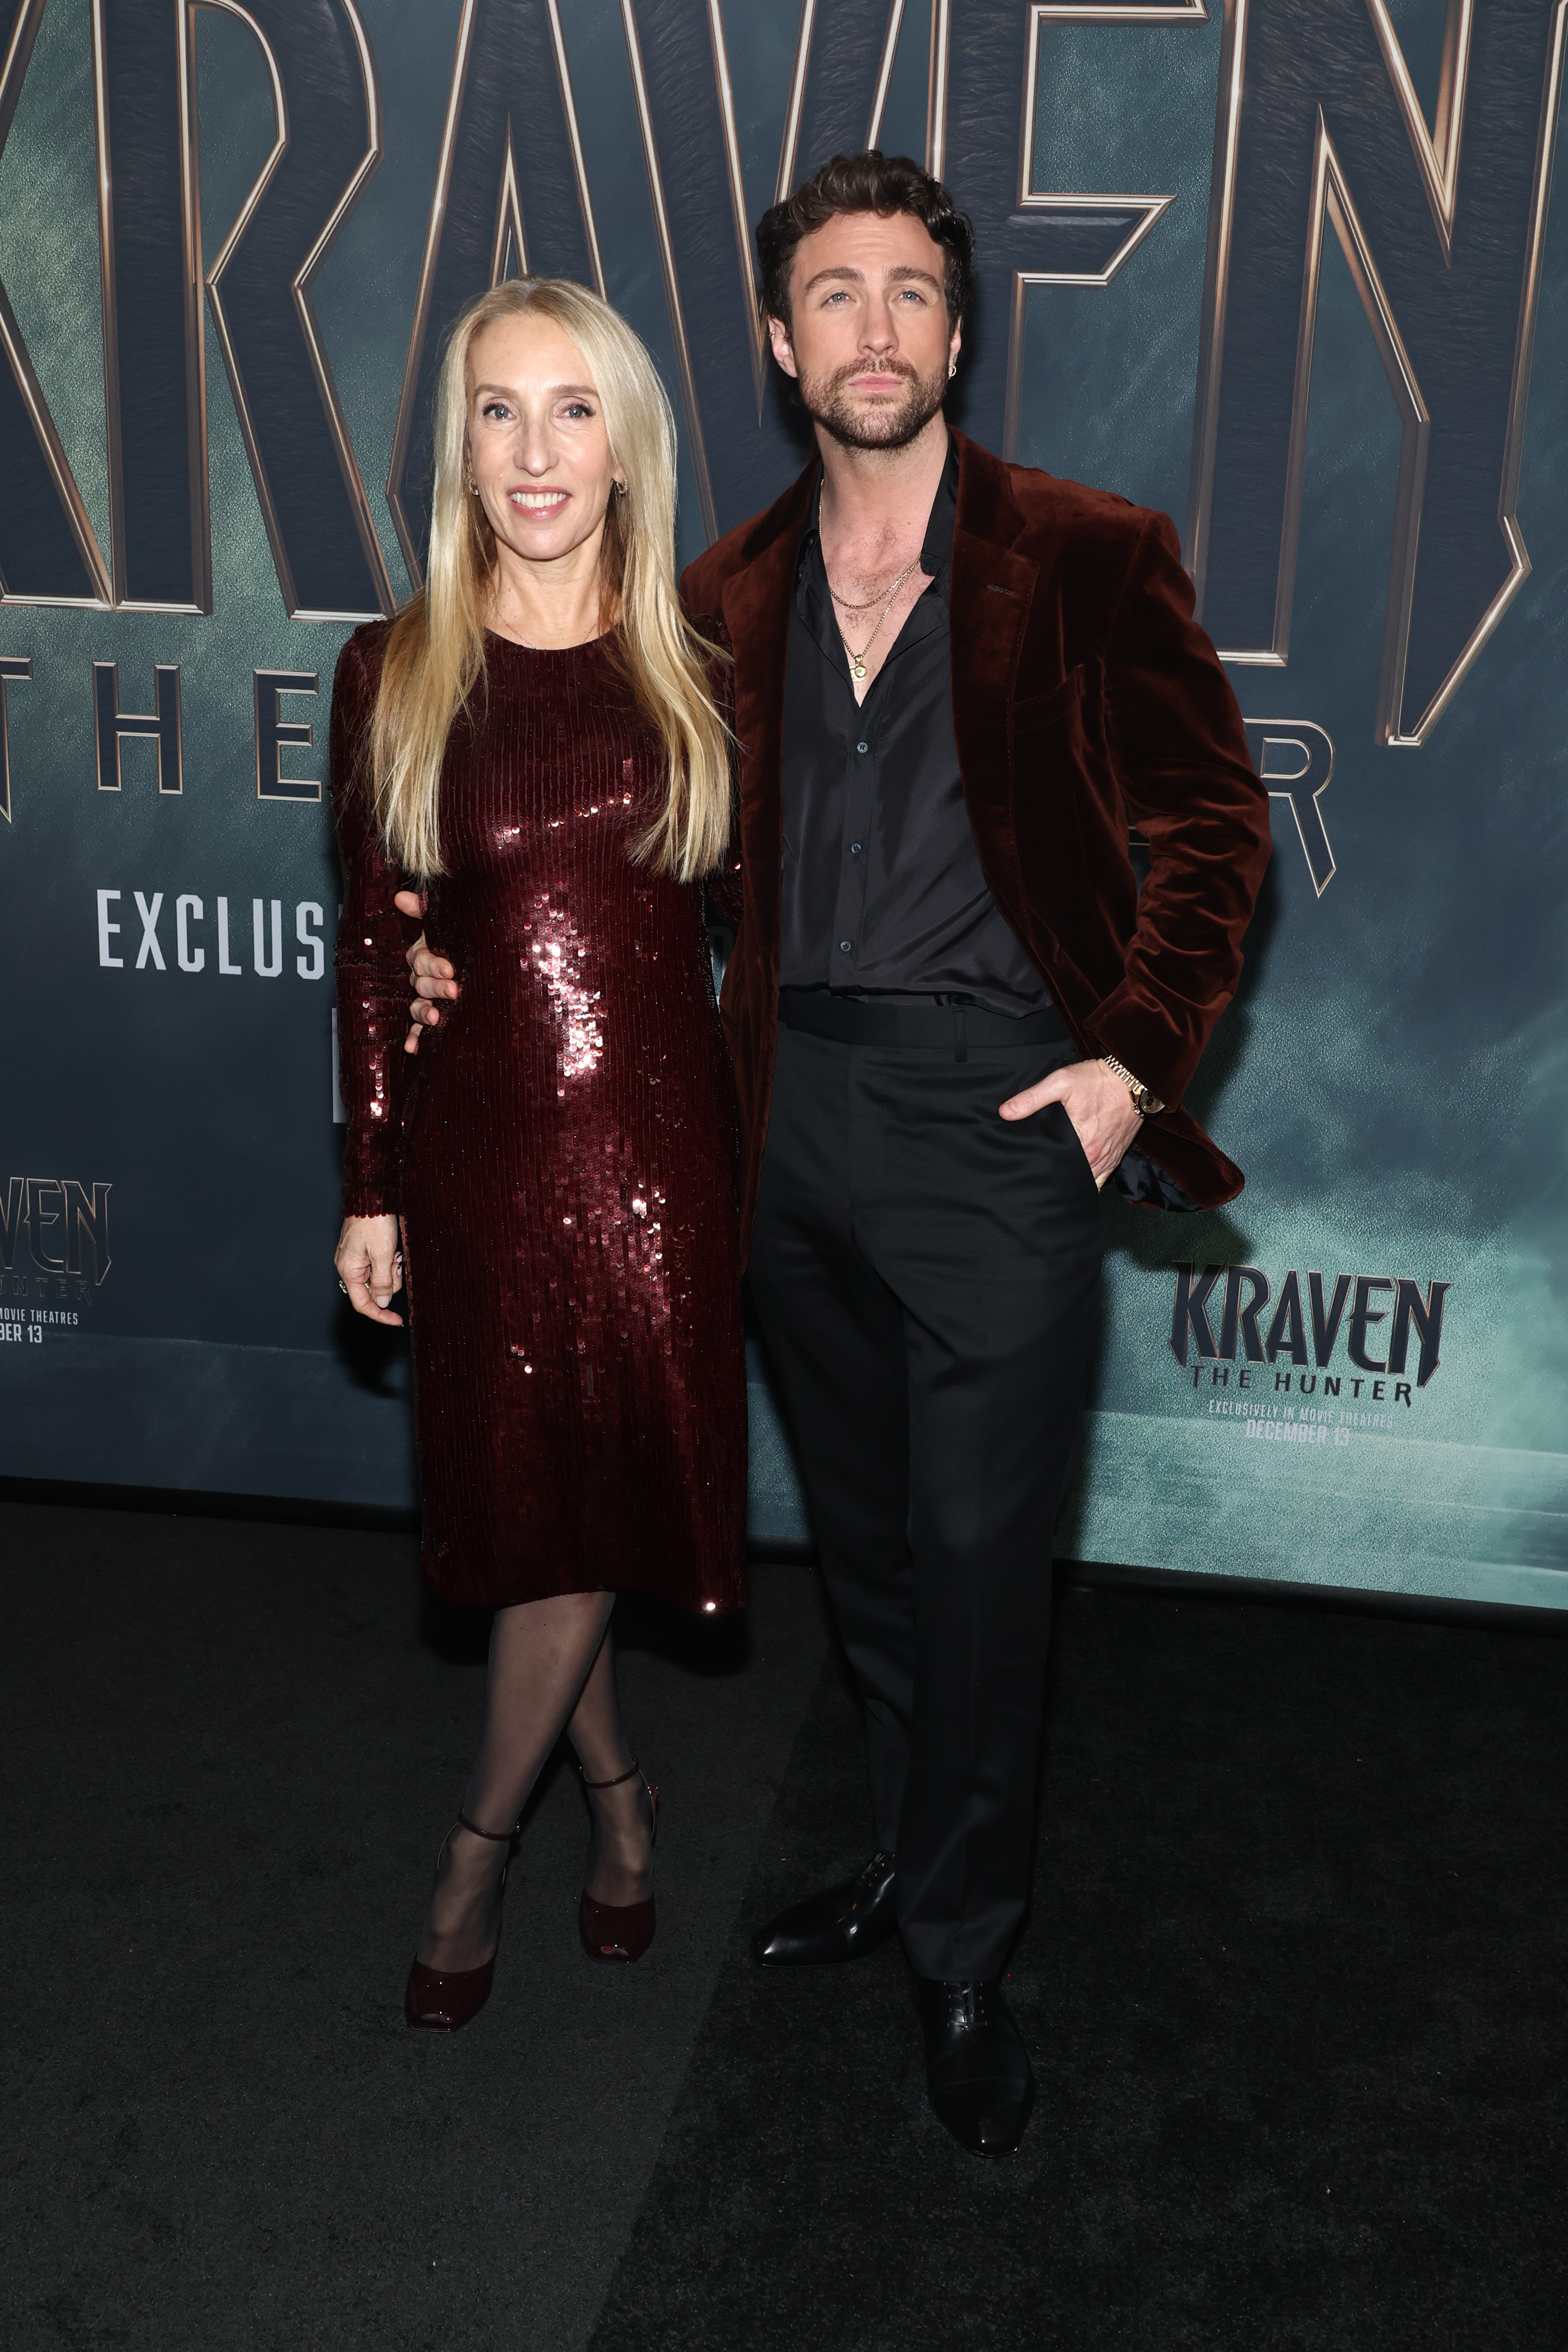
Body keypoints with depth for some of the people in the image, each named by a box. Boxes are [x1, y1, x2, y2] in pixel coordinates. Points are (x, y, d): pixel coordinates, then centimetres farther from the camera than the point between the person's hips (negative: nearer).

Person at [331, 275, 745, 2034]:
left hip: (662, 1143, 0)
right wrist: (369, 1187, 1)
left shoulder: (695, 679, 3)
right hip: (480, 1146, 0)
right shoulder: (393, 676, 1)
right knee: (529, 1510, 8)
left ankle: (480, 1843, 24)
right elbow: (371, 948, 2)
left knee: (594, 1506, 3)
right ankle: (616, 1793, 33)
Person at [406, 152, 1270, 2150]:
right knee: (864, 1538, 16)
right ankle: (914, 1858, 36)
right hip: (793, 1108, 5)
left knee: (976, 1555, 0)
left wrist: (1134, 1055, -9)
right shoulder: (730, 594, 9)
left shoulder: (1087, 561, -3)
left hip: (1000, 1106, -4)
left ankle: (962, 1954, 19)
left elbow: (1214, 827, -1)